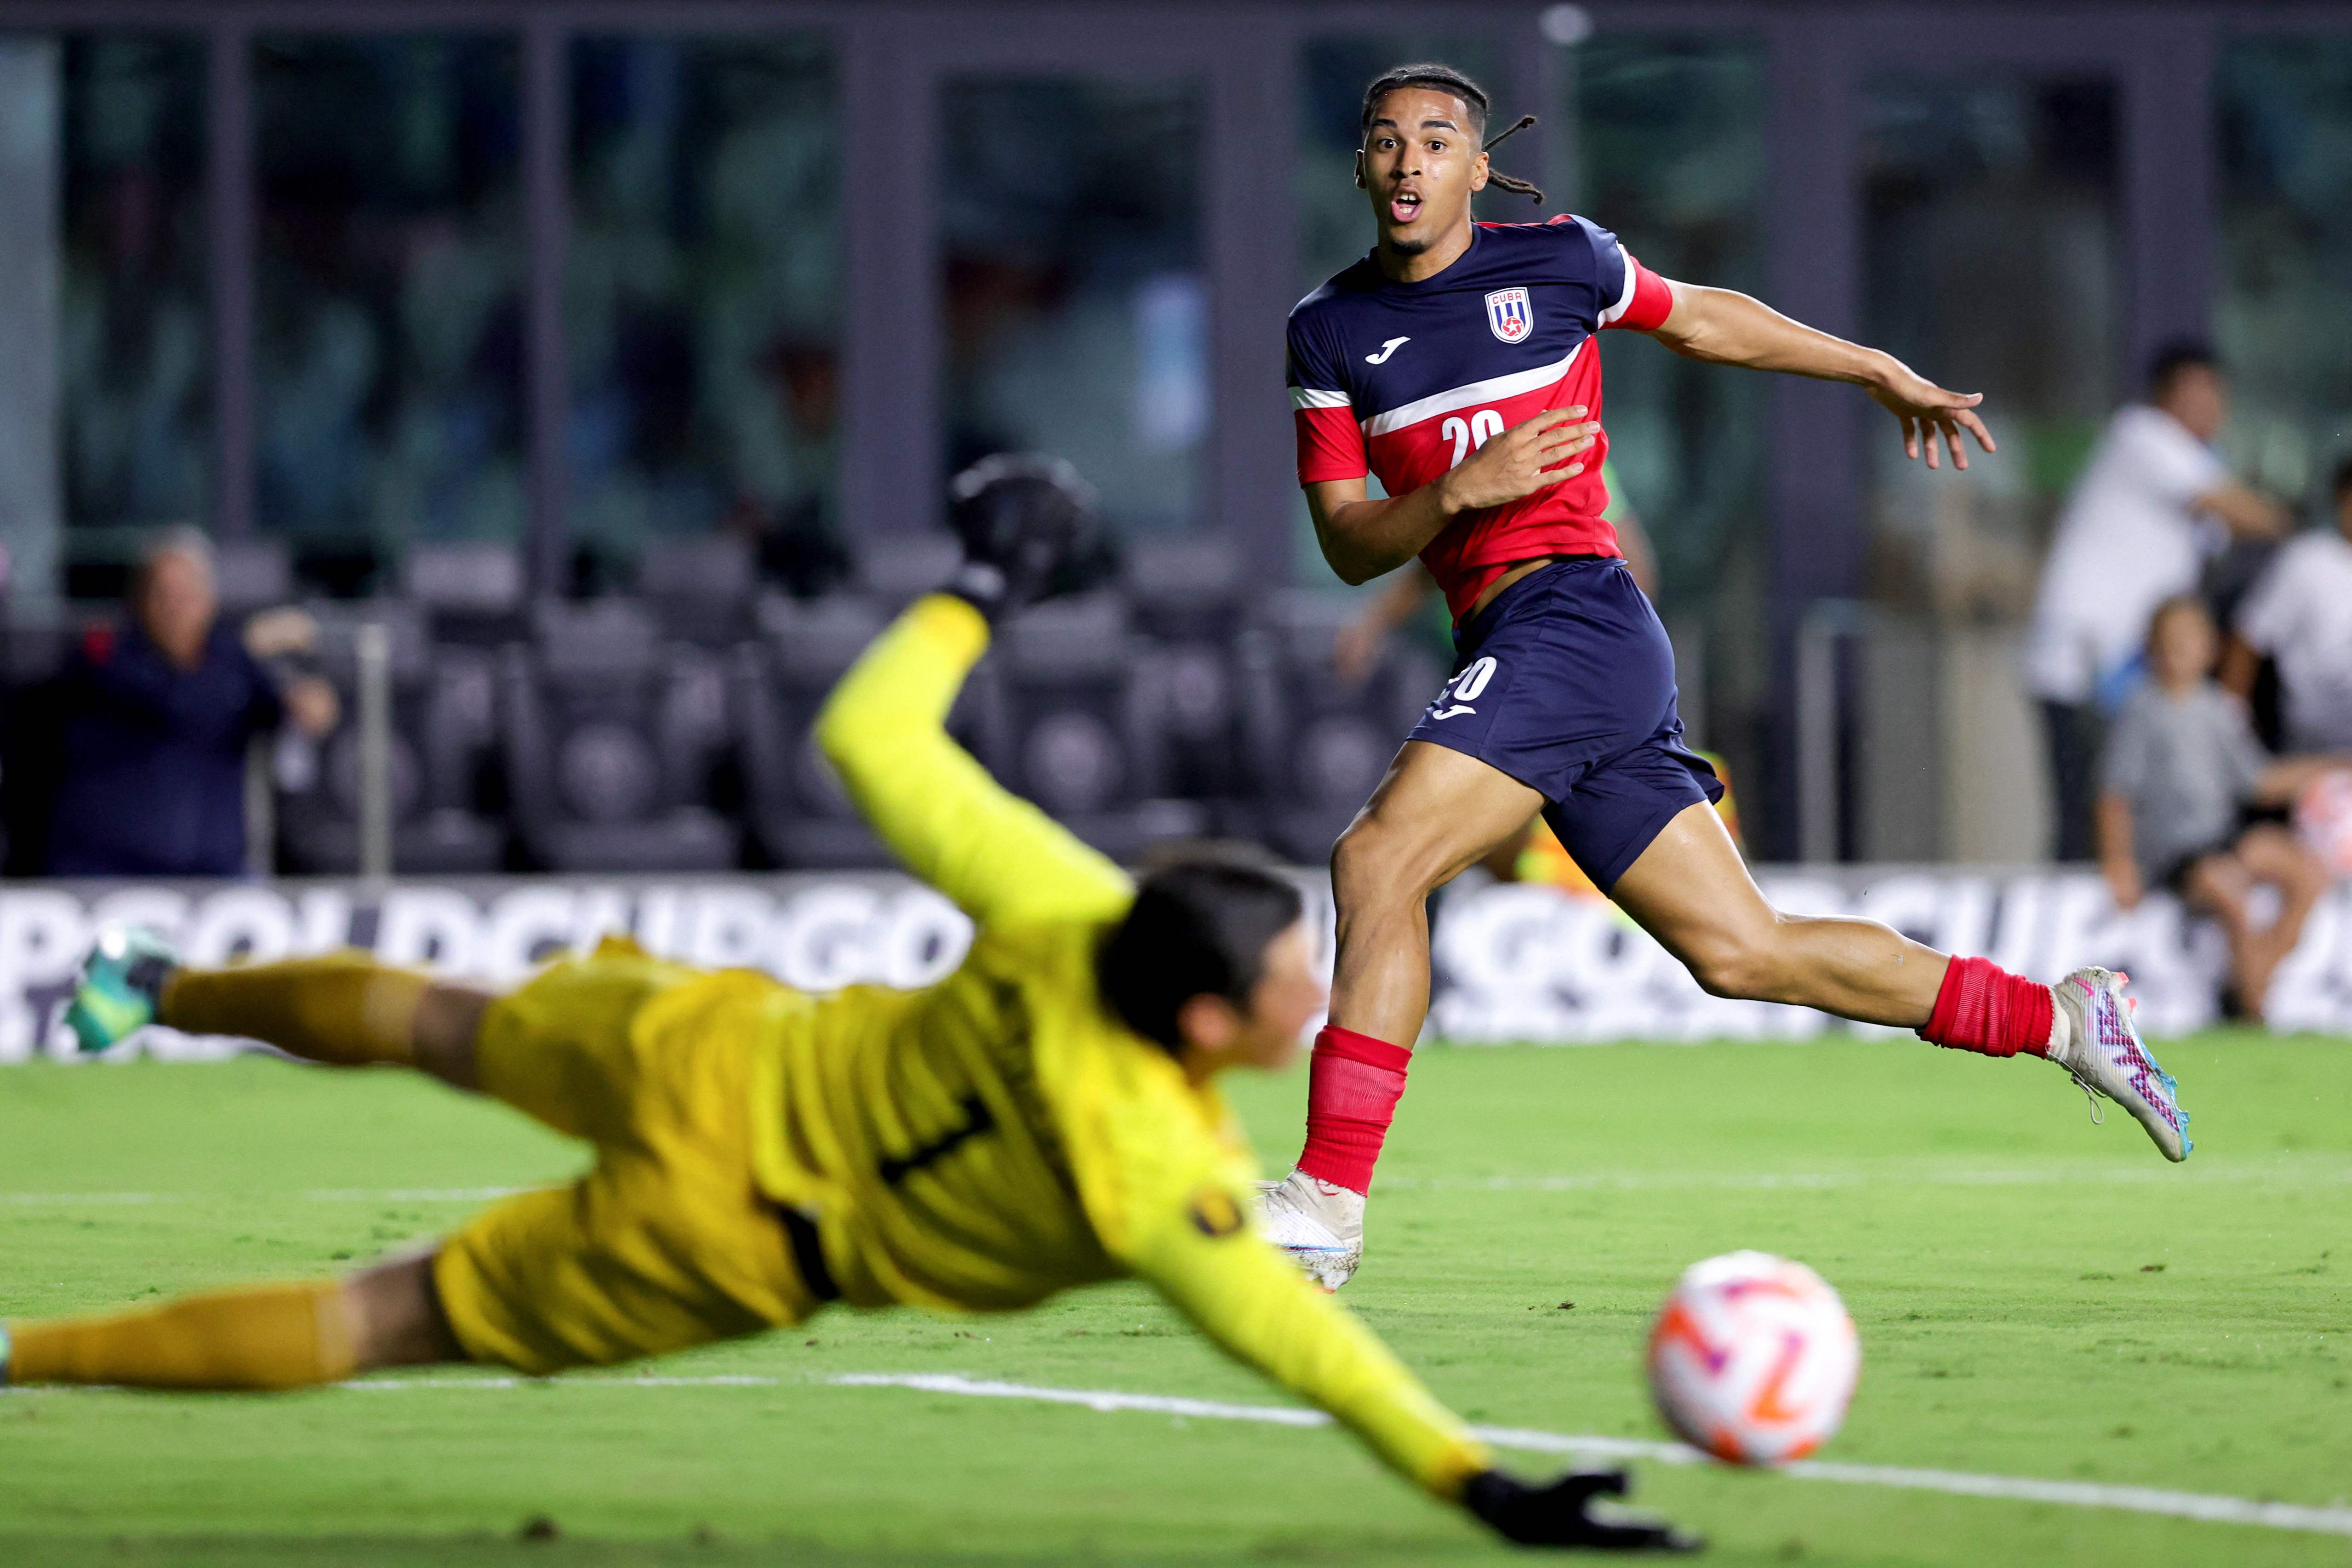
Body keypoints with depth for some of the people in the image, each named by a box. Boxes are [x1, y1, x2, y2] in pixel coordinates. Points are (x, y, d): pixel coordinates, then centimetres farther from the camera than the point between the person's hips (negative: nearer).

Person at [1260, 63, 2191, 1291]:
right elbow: (1346, 546, 7)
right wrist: (1459, 492, -11)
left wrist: (1881, 373, 30)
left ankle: (1328, 1200, -18)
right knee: (1742, 952, 7)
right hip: (1501, 651, 5)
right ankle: (2058, 1018, 20)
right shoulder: (1329, 330, 12)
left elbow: (1698, 318, 22)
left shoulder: (1556, 260, 3)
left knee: (1377, 860, -20)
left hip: (1574, 609, -5)